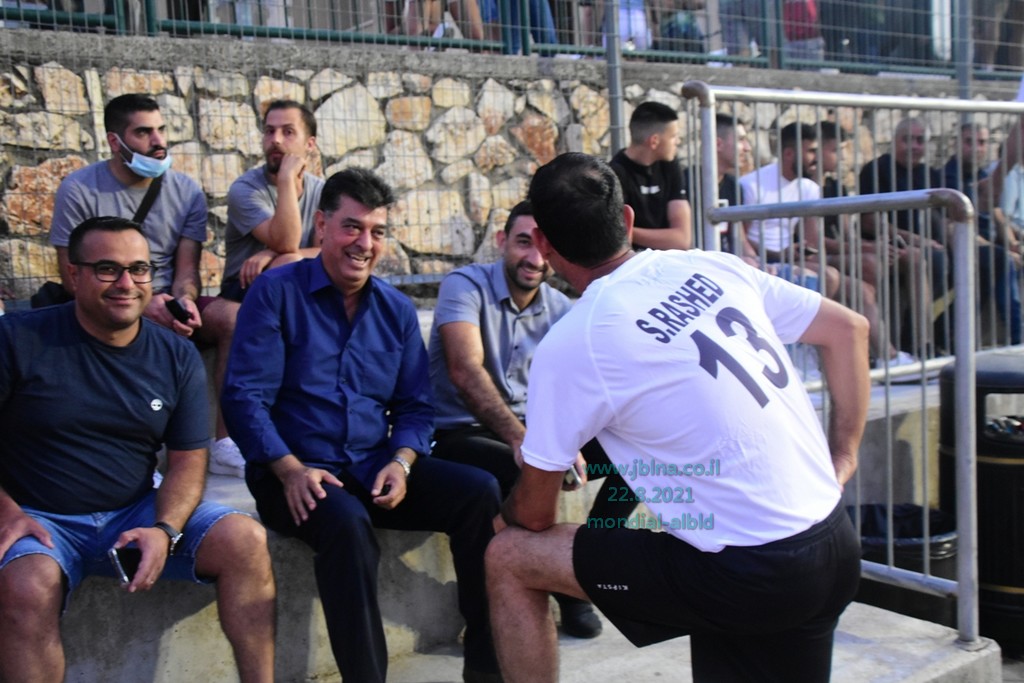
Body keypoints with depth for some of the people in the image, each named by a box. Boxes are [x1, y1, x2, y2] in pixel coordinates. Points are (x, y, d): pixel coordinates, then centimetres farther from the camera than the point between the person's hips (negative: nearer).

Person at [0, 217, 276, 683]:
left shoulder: (178, 358, 3)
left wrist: (165, 530, -17)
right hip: (40, 521, -3)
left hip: (137, 516, 3)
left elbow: (188, 459, 2)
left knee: (245, 539, -18)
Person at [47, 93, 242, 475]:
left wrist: (184, 300, -21)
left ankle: (223, 443, -17)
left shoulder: (186, 192, 6)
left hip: (166, 304, 4)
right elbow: (73, 276, -9)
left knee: (235, 318, -24)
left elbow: (186, 268, 4)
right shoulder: (79, 190, -5)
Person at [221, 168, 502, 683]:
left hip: (376, 468, 5)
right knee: (348, 522, -37)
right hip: (297, 474, -4)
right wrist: (291, 469, -23)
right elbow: (244, 397, -9)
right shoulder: (276, 292, -3)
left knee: (479, 491, -17)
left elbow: (414, 406, 11)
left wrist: (401, 462, -10)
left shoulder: (397, 309, 11)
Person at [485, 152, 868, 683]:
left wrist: (504, 512, 22)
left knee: (509, 558, 5)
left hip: (747, 575, -6)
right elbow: (849, 329, 15)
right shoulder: (712, 267, 4)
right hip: (834, 550, 7)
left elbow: (534, 515, -1)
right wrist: (842, 459, 15)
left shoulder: (568, 347, -12)